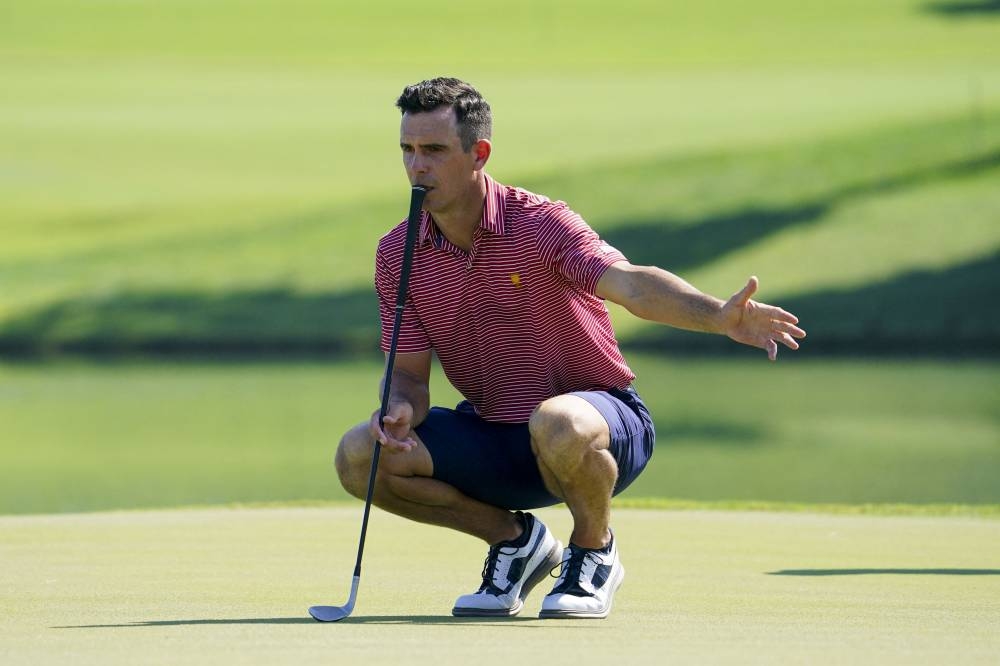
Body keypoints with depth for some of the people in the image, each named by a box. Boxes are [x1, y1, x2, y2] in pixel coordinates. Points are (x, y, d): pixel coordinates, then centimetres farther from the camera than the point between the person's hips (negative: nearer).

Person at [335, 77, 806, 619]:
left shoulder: (540, 224, -18)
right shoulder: (397, 254, -3)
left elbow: (630, 284, -34)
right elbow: (409, 373, 1)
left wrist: (719, 316, -53)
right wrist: (401, 409, -25)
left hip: (604, 423, -5)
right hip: (492, 432, 5)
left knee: (558, 424, -42)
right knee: (360, 457, -16)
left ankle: (594, 549, -7)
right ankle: (514, 538, 7)